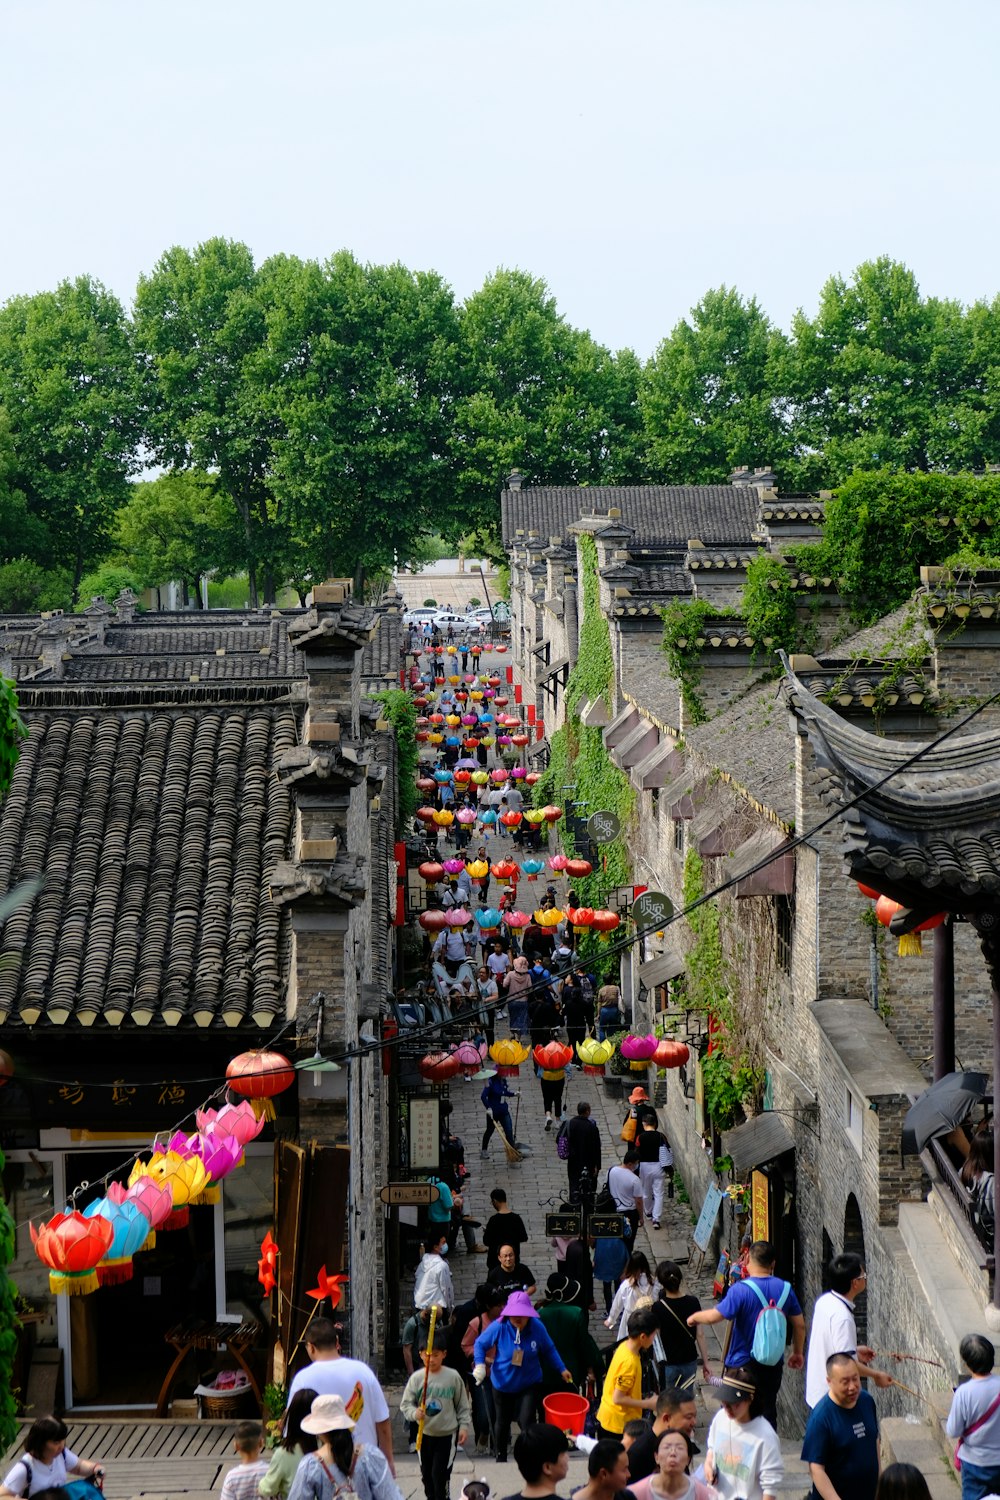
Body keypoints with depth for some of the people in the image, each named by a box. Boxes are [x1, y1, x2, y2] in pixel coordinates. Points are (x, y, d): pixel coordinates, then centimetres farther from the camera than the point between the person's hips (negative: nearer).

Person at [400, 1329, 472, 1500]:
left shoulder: (453, 1377, -8)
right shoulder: (416, 1378, -7)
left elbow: (463, 1405, 1)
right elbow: (405, 1403, -5)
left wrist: (464, 1426, -5)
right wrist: (414, 1413, -24)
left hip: (447, 1434, -3)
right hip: (425, 1434, 3)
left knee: (440, 1474, -7)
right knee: (426, 1474, 14)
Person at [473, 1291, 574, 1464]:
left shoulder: (537, 1327, -16)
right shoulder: (499, 1327, -20)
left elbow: (549, 1350, 1)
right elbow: (480, 1344, -6)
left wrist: (562, 1369, -1)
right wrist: (480, 1365, -20)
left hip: (529, 1383, -1)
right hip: (503, 1383, 1)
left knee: (526, 1420, -17)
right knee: (503, 1422, 19)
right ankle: (501, 1456, 42)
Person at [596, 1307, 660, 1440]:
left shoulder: (624, 1346, 0)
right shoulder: (629, 1362, -26)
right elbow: (618, 1398, -23)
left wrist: (642, 1398, 11)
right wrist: (648, 1404, -16)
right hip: (619, 1424, -9)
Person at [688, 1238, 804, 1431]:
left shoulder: (741, 1290, -18)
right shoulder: (785, 1289, -2)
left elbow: (715, 1316, -22)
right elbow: (799, 1324, 6)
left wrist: (695, 1317, -1)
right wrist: (797, 1353, 20)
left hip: (742, 1365, -4)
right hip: (773, 1364, 4)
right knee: (768, 1412, 17)